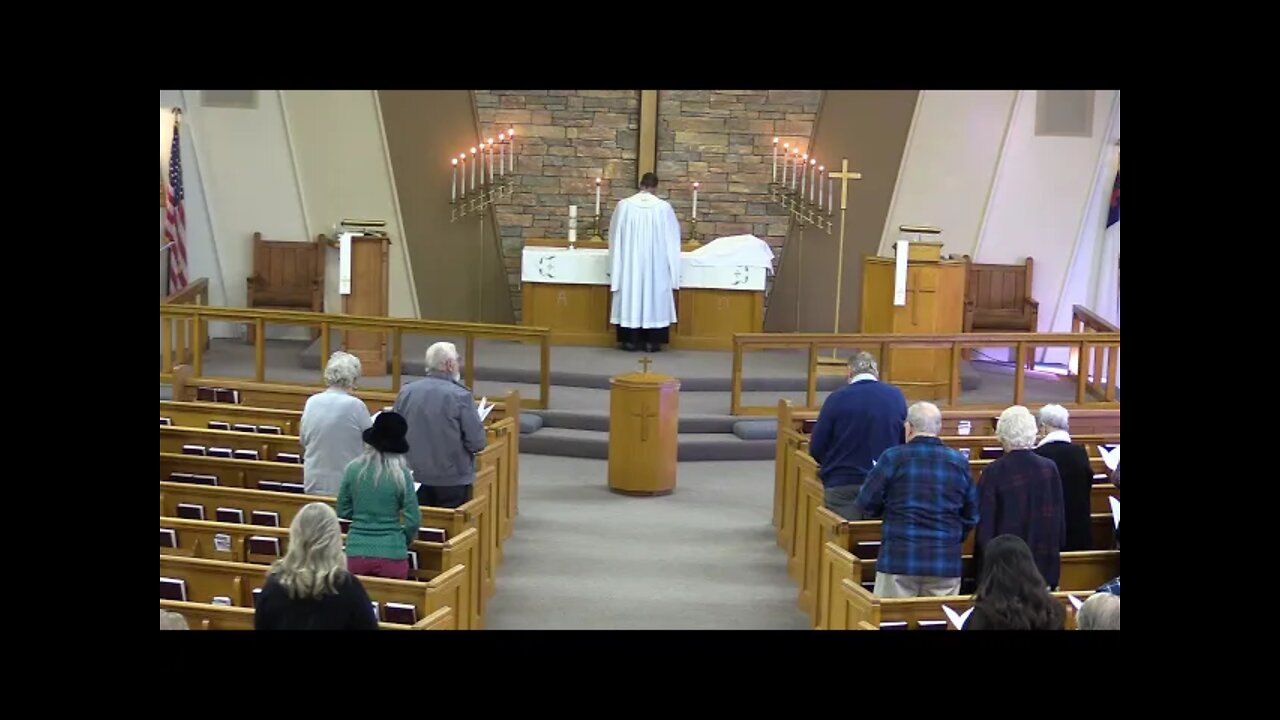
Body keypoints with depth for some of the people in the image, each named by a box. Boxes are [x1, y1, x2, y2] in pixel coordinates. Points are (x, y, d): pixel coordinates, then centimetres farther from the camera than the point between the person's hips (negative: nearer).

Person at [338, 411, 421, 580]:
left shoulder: (354, 468, -3)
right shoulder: (401, 474, -9)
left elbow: (343, 511, 7)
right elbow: (413, 520, -6)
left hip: (356, 552, 2)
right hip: (391, 554, -2)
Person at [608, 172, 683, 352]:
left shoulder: (624, 205, -4)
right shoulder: (664, 207, -5)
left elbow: (615, 236, 6)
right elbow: (672, 237, 6)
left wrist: (620, 258, 22)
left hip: (630, 262, 1)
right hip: (656, 263, 0)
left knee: (631, 296, 7)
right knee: (654, 296, 6)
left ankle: (630, 340, 8)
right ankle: (652, 341, 6)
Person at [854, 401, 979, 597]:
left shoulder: (893, 458, -4)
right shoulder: (959, 462, 5)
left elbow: (866, 504, 0)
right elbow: (971, 516, 11)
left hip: (899, 560, -2)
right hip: (946, 563, 3)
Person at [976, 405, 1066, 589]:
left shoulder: (994, 472, -14)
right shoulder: (1049, 468, -4)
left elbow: (985, 522, -8)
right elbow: (1060, 517, 5)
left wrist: (983, 559, 3)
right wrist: (1055, 550, 17)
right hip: (1044, 565, 3)